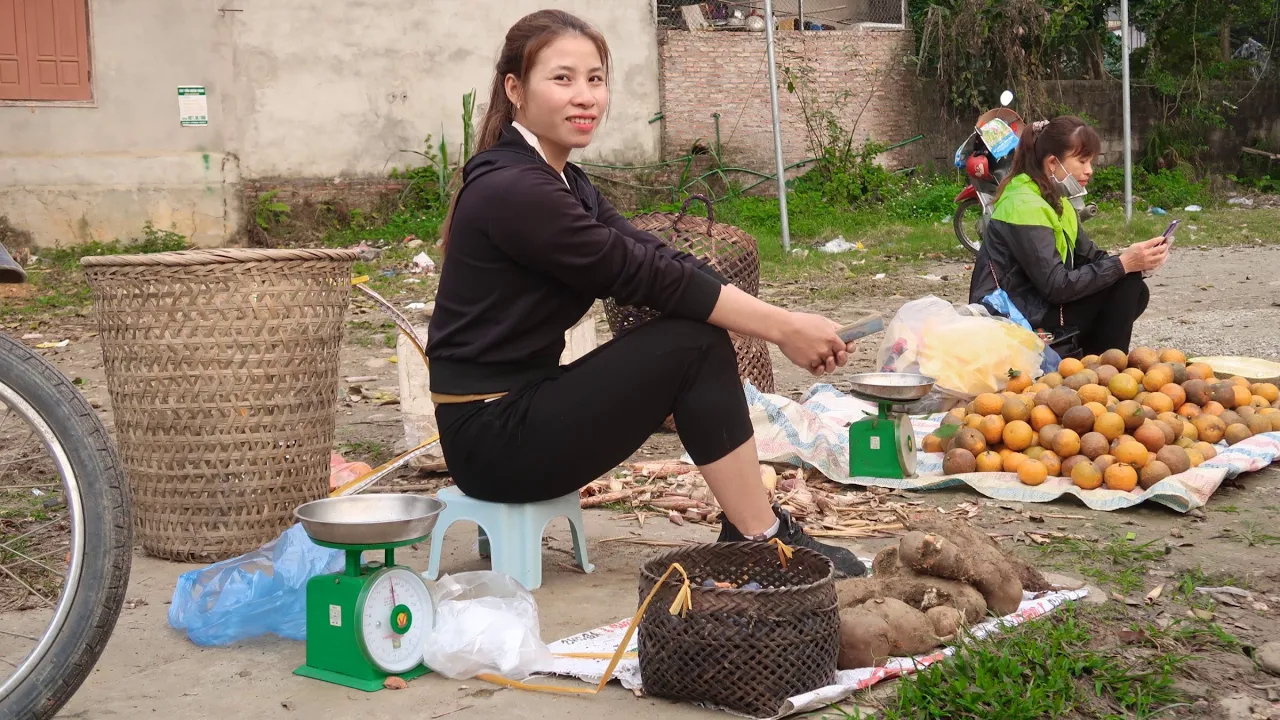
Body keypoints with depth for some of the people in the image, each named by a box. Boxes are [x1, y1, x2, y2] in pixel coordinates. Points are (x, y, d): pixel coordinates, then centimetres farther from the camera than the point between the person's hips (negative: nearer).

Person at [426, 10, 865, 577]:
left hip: (522, 404, 9)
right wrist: (783, 327, -15)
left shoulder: (562, 181, 11)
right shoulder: (510, 189, -19)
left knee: (702, 324, 0)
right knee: (695, 343, -16)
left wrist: (788, 325, -10)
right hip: (491, 434, -9)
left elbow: (659, 259, 1)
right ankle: (763, 541, -6)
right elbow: (644, 275, -20)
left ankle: (747, 532, 2)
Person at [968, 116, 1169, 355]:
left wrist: (1136, 260, -13)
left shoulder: (1058, 201, 12)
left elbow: (1091, 257, 6)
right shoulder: (1025, 206, -19)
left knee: (1135, 293, 6)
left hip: (1040, 304, 10)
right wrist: (1122, 264, -25)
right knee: (1124, 285, -15)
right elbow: (1056, 286, -25)